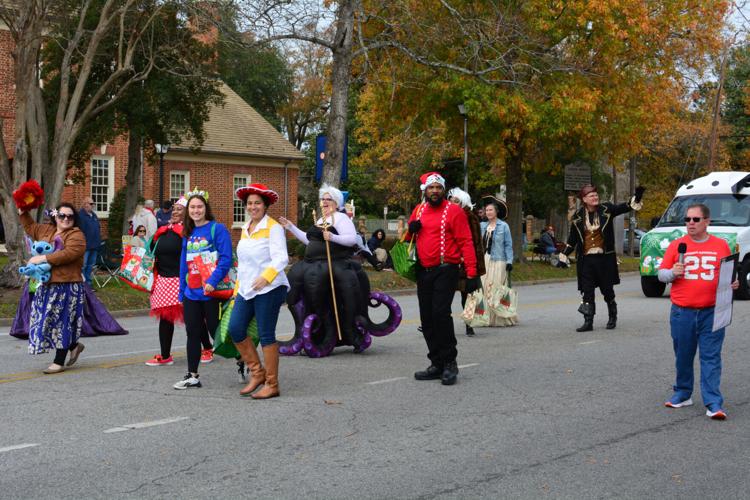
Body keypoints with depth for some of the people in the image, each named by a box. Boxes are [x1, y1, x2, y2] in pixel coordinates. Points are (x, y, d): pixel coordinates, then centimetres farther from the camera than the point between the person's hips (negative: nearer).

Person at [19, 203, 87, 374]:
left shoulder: (76, 235, -9)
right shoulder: (46, 230, 14)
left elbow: (68, 253, -25)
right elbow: (30, 227, 33)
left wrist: (44, 258, -24)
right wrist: (22, 212, 23)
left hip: (66, 286, -8)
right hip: (46, 285, 8)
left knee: (61, 322, -2)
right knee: (47, 320, 10)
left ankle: (59, 362, 7)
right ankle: (74, 345, 31)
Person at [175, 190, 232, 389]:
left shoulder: (217, 229, -8)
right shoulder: (188, 233, 13)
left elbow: (226, 259, -16)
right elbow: (184, 263, 18)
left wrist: (213, 281, -27)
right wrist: (182, 292, 15)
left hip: (211, 292, -6)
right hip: (191, 293, 6)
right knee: (193, 334, 9)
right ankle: (192, 376, 16)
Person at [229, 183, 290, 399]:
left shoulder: (273, 228, -8)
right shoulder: (245, 229, 17)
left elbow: (281, 258, -18)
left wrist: (266, 276, -34)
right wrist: (238, 286, 22)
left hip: (269, 289, -8)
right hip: (246, 289, 8)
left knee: (266, 335, -5)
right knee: (235, 329, -1)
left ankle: (272, 385, 4)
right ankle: (257, 373, 14)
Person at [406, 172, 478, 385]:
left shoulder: (454, 211, -5)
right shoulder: (419, 210, 14)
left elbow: (466, 242, -9)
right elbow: (409, 238, 25)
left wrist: (471, 274, -16)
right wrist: (411, 230, -1)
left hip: (446, 270, -6)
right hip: (423, 271, 7)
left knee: (440, 312, -18)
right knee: (427, 318, 8)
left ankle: (449, 363, -9)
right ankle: (437, 365, 17)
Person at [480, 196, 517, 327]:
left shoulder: (504, 226, 1)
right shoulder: (482, 226, 11)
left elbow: (508, 245, -1)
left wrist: (509, 261, -8)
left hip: (498, 261, -4)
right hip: (483, 260, 4)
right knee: (483, 288, 0)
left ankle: (498, 318, 0)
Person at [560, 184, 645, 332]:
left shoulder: (606, 210, 0)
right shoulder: (578, 216, 4)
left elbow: (623, 208, -12)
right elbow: (572, 239, 11)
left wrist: (635, 199, -29)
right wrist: (564, 255, 9)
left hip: (604, 257, -1)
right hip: (585, 259, 1)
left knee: (607, 289, 7)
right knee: (587, 291, -1)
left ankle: (612, 318, 27)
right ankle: (588, 322, 4)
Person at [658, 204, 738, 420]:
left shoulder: (721, 246, 6)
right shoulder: (676, 245, 5)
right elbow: (661, 273, 6)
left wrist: (733, 283, -6)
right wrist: (673, 273, -14)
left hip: (712, 312, -1)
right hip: (682, 313, 1)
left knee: (711, 357, -3)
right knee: (683, 356, 11)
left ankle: (713, 403, -3)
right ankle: (682, 394, 26)